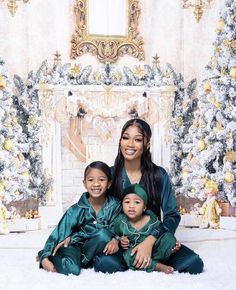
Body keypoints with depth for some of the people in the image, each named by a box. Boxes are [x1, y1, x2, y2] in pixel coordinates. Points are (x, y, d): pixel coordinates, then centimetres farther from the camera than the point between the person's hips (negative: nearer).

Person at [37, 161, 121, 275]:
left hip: (98, 249, 2)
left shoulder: (114, 206, -6)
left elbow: (115, 228, -3)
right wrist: (44, 257, -21)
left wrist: (115, 240, -27)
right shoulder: (77, 210, -11)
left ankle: (83, 260, -10)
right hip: (76, 245, -2)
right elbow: (59, 233, -13)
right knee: (71, 269, -33)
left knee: (104, 234, -29)